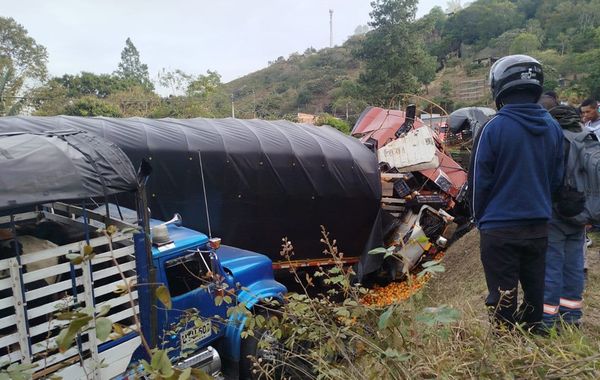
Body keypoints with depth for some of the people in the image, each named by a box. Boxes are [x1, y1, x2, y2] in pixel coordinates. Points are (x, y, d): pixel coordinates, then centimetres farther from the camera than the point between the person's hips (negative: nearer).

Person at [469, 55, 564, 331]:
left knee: (503, 297, 6)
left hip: (500, 228, -5)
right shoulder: (553, 127, 2)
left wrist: (479, 218, 5)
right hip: (539, 226, 6)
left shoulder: (494, 128, -15)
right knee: (534, 290, 19)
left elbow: (479, 181, -10)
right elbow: (556, 178, 10)